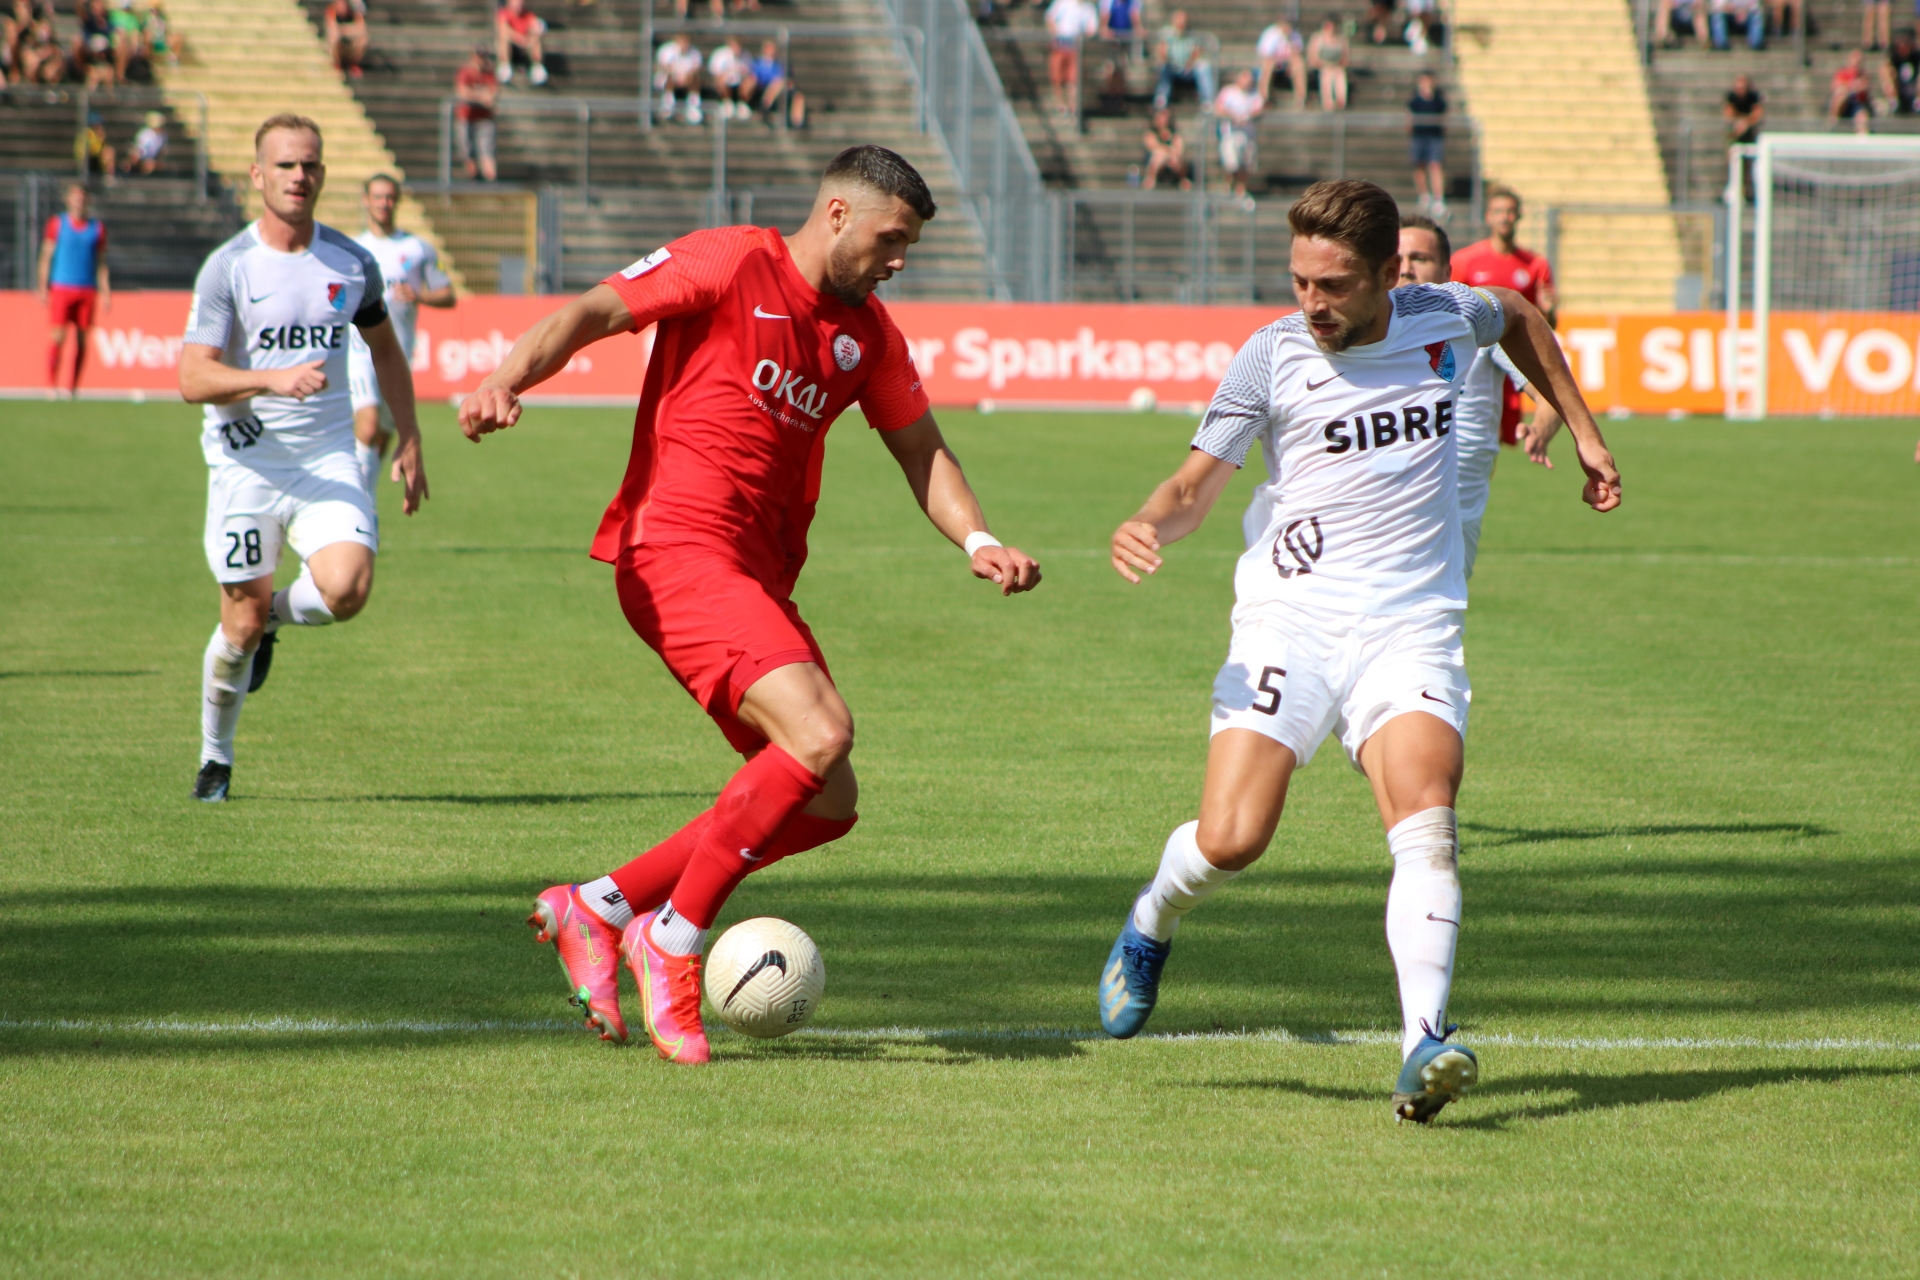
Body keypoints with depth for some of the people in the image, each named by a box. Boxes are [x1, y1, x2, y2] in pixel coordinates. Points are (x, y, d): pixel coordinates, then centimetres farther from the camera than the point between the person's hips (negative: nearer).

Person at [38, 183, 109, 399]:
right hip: (61, 288, -2)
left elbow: (101, 263, 12)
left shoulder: (97, 228, 9)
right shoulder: (57, 223, 5)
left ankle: (73, 387, 5)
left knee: (82, 339, 0)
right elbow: (46, 257, 6)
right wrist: (43, 287, -2)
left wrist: (106, 292, 5)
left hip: (88, 291, 2)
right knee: (59, 337, -10)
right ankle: (51, 384, -5)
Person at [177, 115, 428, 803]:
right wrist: (272, 380, -30)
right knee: (242, 625, 0)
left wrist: (409, 440, 17)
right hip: (245, 462, -2)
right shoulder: (227, 267, -8)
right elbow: (192, 378, -15)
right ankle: (215, 758, 26)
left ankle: (276, 615, 14)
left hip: (328, 458, 2)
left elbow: (385, 350, 22)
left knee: (346, 588, -23)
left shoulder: (352, 263, 4)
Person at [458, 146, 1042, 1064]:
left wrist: (976, 541, 2)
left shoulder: (866, 332, 16)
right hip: (678, 548, -9)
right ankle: (673, 943, -12)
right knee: (819, 734, -25)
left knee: (826, 803, 4)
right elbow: (587, 315, -10)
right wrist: (507, 380, -29)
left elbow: (920, 447, 21)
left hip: (761, 576, 9)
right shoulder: (730, 265, -5)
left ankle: (598, 907, 14)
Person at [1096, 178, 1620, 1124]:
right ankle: (1150, 927, 21)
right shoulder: (1272, 356, -2)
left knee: (1426, 825, -23)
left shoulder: (1445, 319, 5)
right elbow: (1198, 482, 4)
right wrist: (1151, 524, -19)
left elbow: (1519, 317, 29)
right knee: (1230, 841, -14)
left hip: (1409, 628, 1)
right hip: (1289, 620, -1)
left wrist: (1584, 433, 27)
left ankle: (1424, 1047, -29)